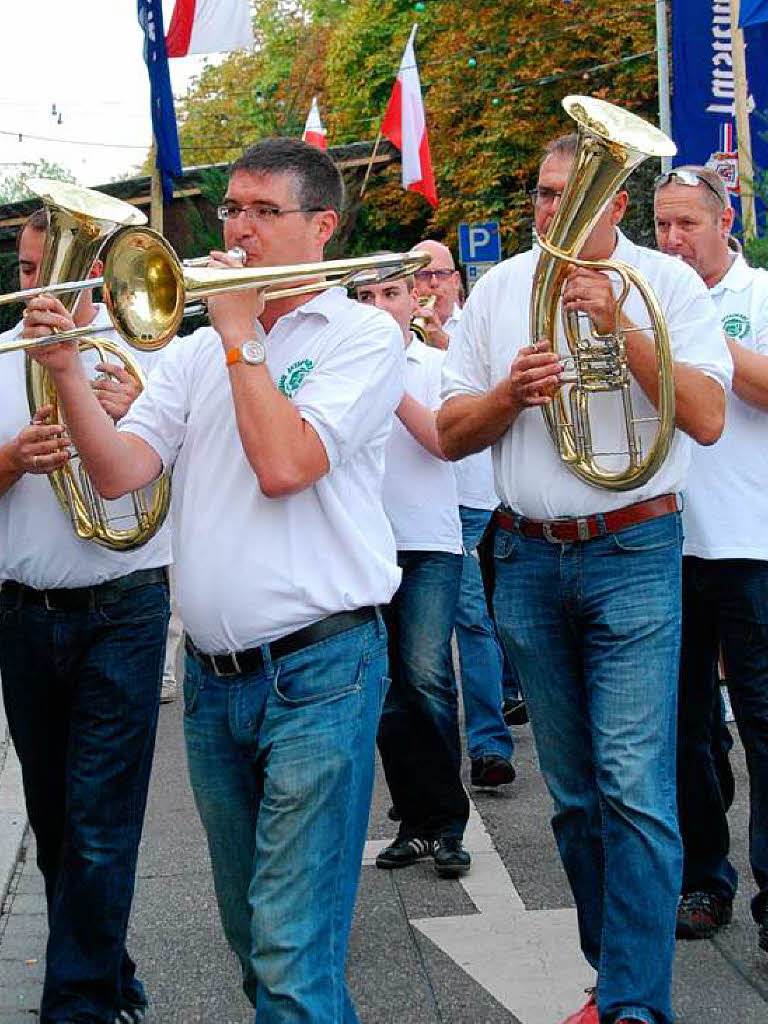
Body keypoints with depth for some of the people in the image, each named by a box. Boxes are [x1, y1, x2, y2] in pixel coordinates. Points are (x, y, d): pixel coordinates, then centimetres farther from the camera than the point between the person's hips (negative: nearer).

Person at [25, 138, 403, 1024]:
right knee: (253, 935, 19)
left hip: (316, 669, -6)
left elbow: (284, 464, -18)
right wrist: (66, 373, -13)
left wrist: (241, 332, -9)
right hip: (212, 675, 6)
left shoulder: (361, 334, -3)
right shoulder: (196, 352, 14)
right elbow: (119, 471, 1)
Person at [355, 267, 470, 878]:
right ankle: (417, 823, 14)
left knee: (426, 674, -16)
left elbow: (444, 442, -7)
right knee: (386, 690, 5)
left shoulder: (438, 364, 7)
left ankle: (449, 823, -6)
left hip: (429, 544, -2)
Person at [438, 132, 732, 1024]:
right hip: (528, 557, 4)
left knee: (633, 787, -11)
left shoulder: (666, 282, 0)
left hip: (632, 555, -4)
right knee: (574, 791, 11)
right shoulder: (497, 289, 9)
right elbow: (450, 433, 9)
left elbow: (706, 418, -12)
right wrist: (511, 393, -10)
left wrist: (620, 324, -20)